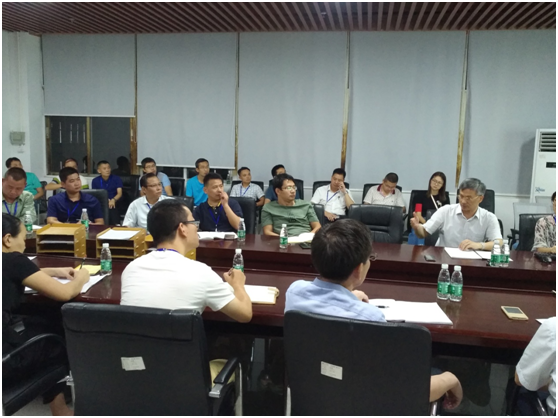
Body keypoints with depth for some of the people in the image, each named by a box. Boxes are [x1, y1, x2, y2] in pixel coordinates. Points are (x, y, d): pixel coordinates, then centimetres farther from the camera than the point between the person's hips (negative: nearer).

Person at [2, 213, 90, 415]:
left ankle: (58, 406, 32)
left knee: (48, 326, 24)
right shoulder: (14, 260, -14)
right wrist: (81, 278, 8)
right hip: (6, 357, -8)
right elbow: (65, 293, -13)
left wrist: (54, 272, 22)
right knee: (61, 337, 18)